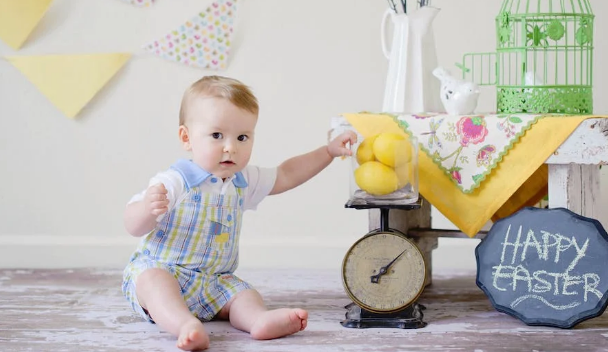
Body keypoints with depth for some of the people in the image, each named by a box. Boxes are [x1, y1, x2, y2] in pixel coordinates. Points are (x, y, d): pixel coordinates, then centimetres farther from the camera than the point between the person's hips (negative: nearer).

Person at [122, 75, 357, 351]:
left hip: (215, 283, 7)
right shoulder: (173, 183, -15)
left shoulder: (243, 181, 8)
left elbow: (285, 175, 23)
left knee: (244, 294, -18)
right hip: (159, 270, -6)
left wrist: (329, 151, 19)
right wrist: (147, 208, -41)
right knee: (153, 280, -36)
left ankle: (259, 319, -47)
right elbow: (134, 227, -18)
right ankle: (186, 325, -59)